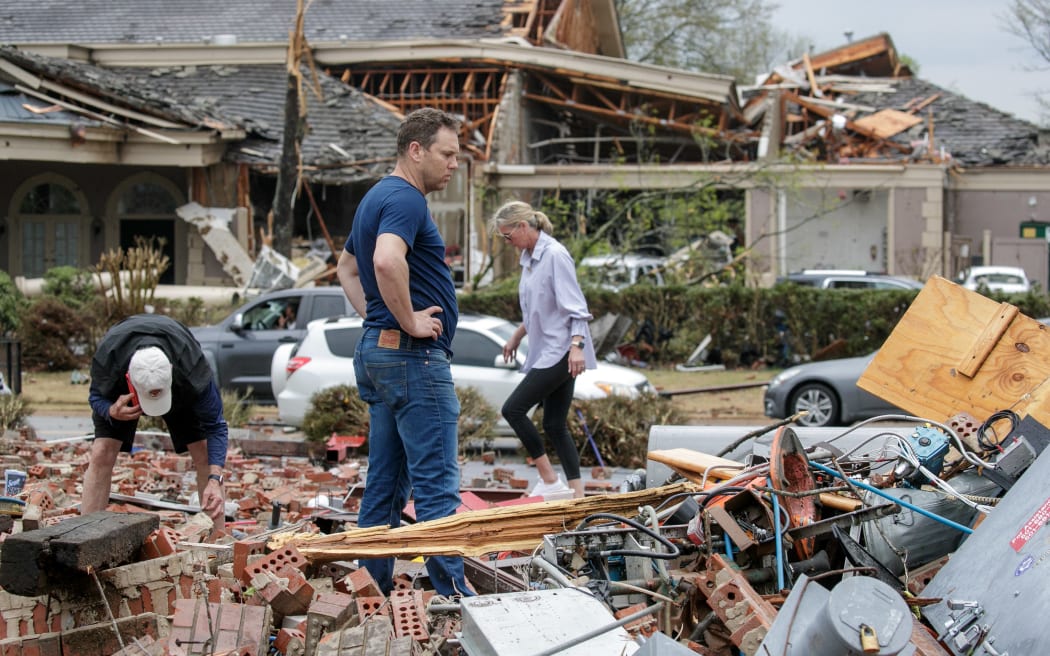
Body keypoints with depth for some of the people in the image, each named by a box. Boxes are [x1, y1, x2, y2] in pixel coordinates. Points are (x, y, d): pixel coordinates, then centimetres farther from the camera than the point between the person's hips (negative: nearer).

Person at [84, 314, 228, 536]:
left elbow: (214, 426, -33)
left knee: (204, 455, -11)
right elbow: (96, 396, -18)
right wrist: (112, 411, -44)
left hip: (181, 389, 0)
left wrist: (215, 479, -45)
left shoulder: (192, 367, -43)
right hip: (120, 394, 0)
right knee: (101, 455, -16)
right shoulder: (106, 358, -42)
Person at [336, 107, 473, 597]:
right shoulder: (405, 200, -14)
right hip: (414, 356, -10)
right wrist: (410, 320, -21)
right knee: (436, 484, -8)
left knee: (385, 483, 11)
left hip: (376, 352, 10)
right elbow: (387, 261, -34)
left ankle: (375, 590, 14)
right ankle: (452, 593, -7)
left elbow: (347, 268, 31)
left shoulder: (376, 198, 18)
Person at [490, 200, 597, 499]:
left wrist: (577, 345, -27)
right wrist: (517, 337, 30)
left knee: (513, 409, -12)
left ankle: (549, 480, -6)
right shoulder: (528, 257, 13)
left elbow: (575, 306, -18)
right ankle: (577, 494, 9)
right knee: (554, 426, 7)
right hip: (545, 351, 9)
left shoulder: (555, 255, -14)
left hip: (560, 352, -9)